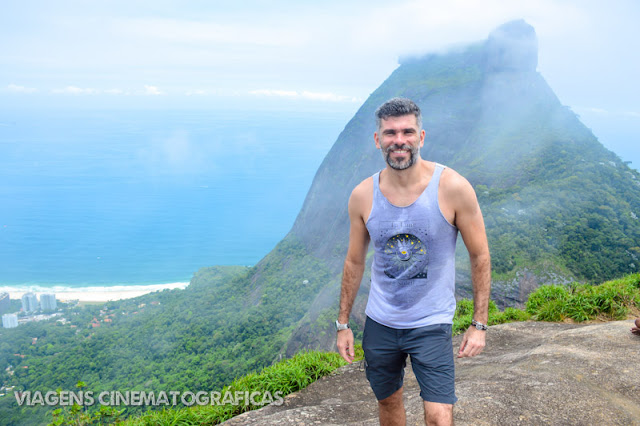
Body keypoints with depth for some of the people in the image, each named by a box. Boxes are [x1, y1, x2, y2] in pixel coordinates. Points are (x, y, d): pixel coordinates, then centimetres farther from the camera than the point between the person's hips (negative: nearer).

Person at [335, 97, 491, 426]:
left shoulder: (453, 188, -15)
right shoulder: (363, 196, -7)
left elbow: (480, 255, -5)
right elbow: (354, 262, 4)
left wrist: (479, 324, -6)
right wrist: (343, 324, 7)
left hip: (432, 324, -2)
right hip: (379, 323, 3)